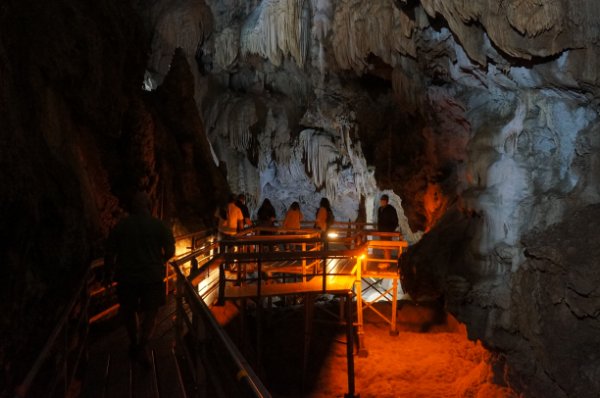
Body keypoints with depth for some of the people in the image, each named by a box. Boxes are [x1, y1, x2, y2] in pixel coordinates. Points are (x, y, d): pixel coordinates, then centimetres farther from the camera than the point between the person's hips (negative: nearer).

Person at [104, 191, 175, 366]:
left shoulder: (121, 225, -1)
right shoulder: (159, 225, -3)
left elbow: (110, 253, 1)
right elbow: (170, 251, -2)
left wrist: (108, 275, 13)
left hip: (127, 276, 1)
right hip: (153, 276, -1)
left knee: (128, 311, 20)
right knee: (150, 312, 10)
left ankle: (134, 344, 32)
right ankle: (142, 347, -5)